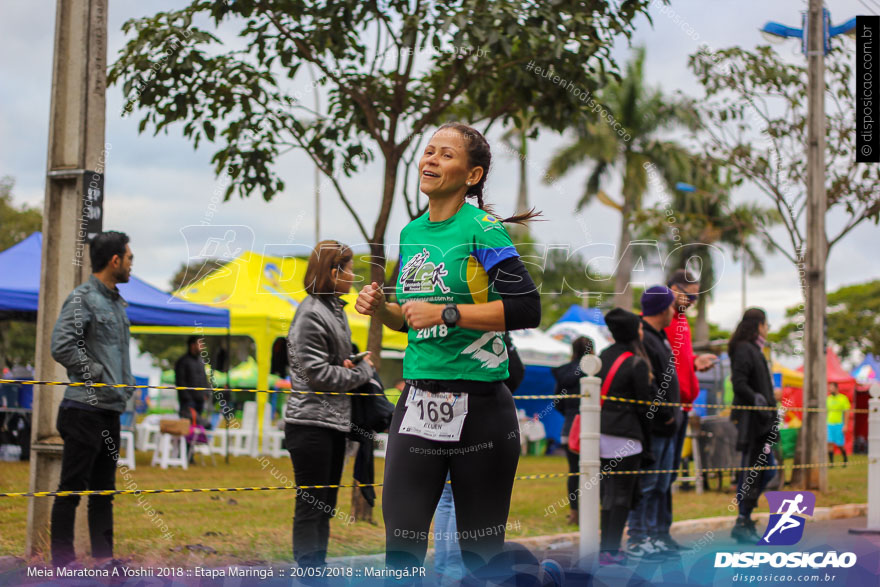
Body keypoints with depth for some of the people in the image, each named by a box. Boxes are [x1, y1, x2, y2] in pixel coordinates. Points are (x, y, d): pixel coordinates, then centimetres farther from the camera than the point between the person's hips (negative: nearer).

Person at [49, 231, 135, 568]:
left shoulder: (116, 302, 17)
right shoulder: (83, 298, -11)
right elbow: (61, 347, -21)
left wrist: (126, 384, 12)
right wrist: (97, 375, -15)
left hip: (112, 410, 9)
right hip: (86, 409, -9)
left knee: (103, 489, 13)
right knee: (72, 488, -3)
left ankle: (104, 559, 18)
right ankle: (63, 562, 2)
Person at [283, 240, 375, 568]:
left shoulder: (336, 310, 13)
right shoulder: (311, 314, -13)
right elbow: (318, 373, -17)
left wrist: (349, 366, 1)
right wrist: (362, 371, -7)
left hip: (335, 421, 9)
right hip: (311, 421, -9)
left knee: (326, 504, 13)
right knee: (311, 505, -5)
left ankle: (318, 567, 19)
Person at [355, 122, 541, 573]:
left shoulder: (482, 229, -7)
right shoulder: (411, 233, 13)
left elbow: (526, 309, -18)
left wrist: (445, 313, -17)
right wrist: (382, 309, 5)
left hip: (479, 405, -5)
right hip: (418, 399, 5)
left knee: (480, 551, 4)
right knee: (401, 540, -4)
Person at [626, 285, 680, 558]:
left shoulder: (659, 337, 18)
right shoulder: (643, 339, -15)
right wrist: (666, 413, -17)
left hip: (665, 426, 10)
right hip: (652, 426, -10)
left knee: (660, 485, 14)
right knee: (645, 485, -6)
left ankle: (652, 536, 20)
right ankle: (637, 540, -1)